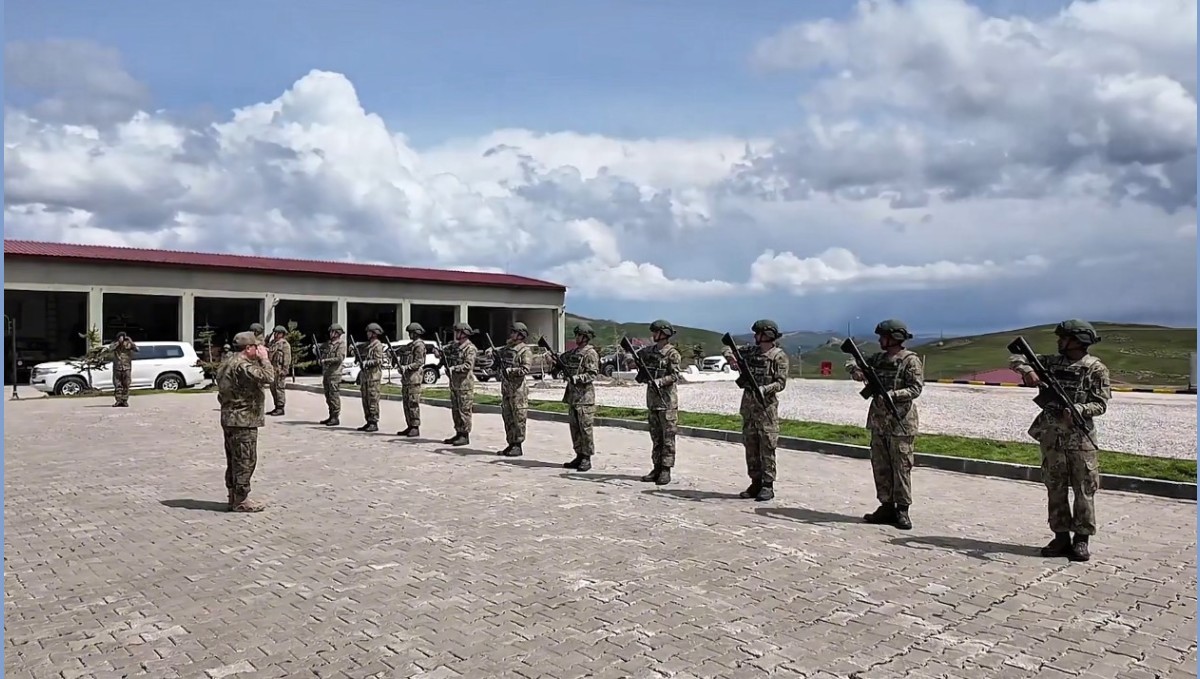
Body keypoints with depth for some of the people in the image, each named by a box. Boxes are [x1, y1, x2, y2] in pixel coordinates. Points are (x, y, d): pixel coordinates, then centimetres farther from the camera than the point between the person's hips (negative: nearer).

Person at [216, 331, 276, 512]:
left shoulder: (229, 364, 16)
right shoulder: (242, 366, -19)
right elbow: (268, 377, -25)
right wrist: (264, 358, -14)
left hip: (230, 419, 11)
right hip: (243, 420, -11)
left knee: (234, 460, 16)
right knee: (245, 460, -4)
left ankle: (234, 497, 24)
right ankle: (241, 500, 1)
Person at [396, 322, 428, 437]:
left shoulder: (419, 345, -10)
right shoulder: (411, 345, 20)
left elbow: (419, 362, -18)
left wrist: (407, 367, -24)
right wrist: (402, 367, 9)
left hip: (414, 377, -10)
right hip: (406, 377, 10)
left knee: (413, 403, -9)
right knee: (407, 403, 10)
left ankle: (415, 428, -7)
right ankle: (410, 427, 15)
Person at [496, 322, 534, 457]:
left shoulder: (525, 350, -8)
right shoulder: (507, 347, 15)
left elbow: (525, 369, -19)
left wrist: (509, 370, -21)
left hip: (518, 388, -8)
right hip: (505, 387, 8)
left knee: (518, 418, -3)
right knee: (507, 417, 10)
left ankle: (518, 446, 3)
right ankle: (510, 444, 18)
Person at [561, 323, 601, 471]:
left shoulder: (590, 353, -9)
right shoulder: (573, 352, 16)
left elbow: (592, 374, -16)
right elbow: (560, 359, 27)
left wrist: (575, 378, -26)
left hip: (585, 396, -8)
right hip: (572, 395, 8)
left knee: (585, 428, -5)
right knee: (574, 427, 10)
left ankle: (587, 459, 0)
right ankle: (579, 456, 18)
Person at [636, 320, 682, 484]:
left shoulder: (672, 353, -8)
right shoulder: (649, 351, 11)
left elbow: (675, 376, -15)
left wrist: (659, 382, -28)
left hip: (667, 401, -7)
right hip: (652, 399, 7)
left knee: (667, 438, -2)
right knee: (656, 437, 11)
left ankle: (666, 471, 0)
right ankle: (657, 468, 17)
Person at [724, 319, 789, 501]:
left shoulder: (779, 356, -7)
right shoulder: (751, 350, 10)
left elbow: (781, 383, -13)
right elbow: (728, 350, 19)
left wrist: (764, 389, -29)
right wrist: (730, 356, -3)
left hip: (767, 406, -6)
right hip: (748, 405, 6)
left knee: (767, 448, -4)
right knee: (750, 447, 9)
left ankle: (768, 486, 2)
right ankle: (755, 483, 17)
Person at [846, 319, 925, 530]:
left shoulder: (911, 360, -8)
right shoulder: (879, 358, 12)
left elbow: (915, 388, -15)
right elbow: (852, 362, 17)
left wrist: (891, 395, -28)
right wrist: (855, 370, -6)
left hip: (900, 423, -7)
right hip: (878, 421, 7)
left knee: (901, 467, -2)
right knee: (880, 466, 9)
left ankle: (902, 510, 5)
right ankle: (887, 506, 18)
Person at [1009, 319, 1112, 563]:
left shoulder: (1096, 368, -3)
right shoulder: (1052, 362, 9)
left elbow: (1101, 404, -6)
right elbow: (1016, 359, 9)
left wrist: (1079, 409, -25)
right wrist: (1026, 370, -12)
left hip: (1081, 437, -4)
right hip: (1051, 436, 4)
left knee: (1084, 490, 1)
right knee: (1055, 489, 8)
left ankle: (1081, 539, 10)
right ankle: (1061, 536, 16)